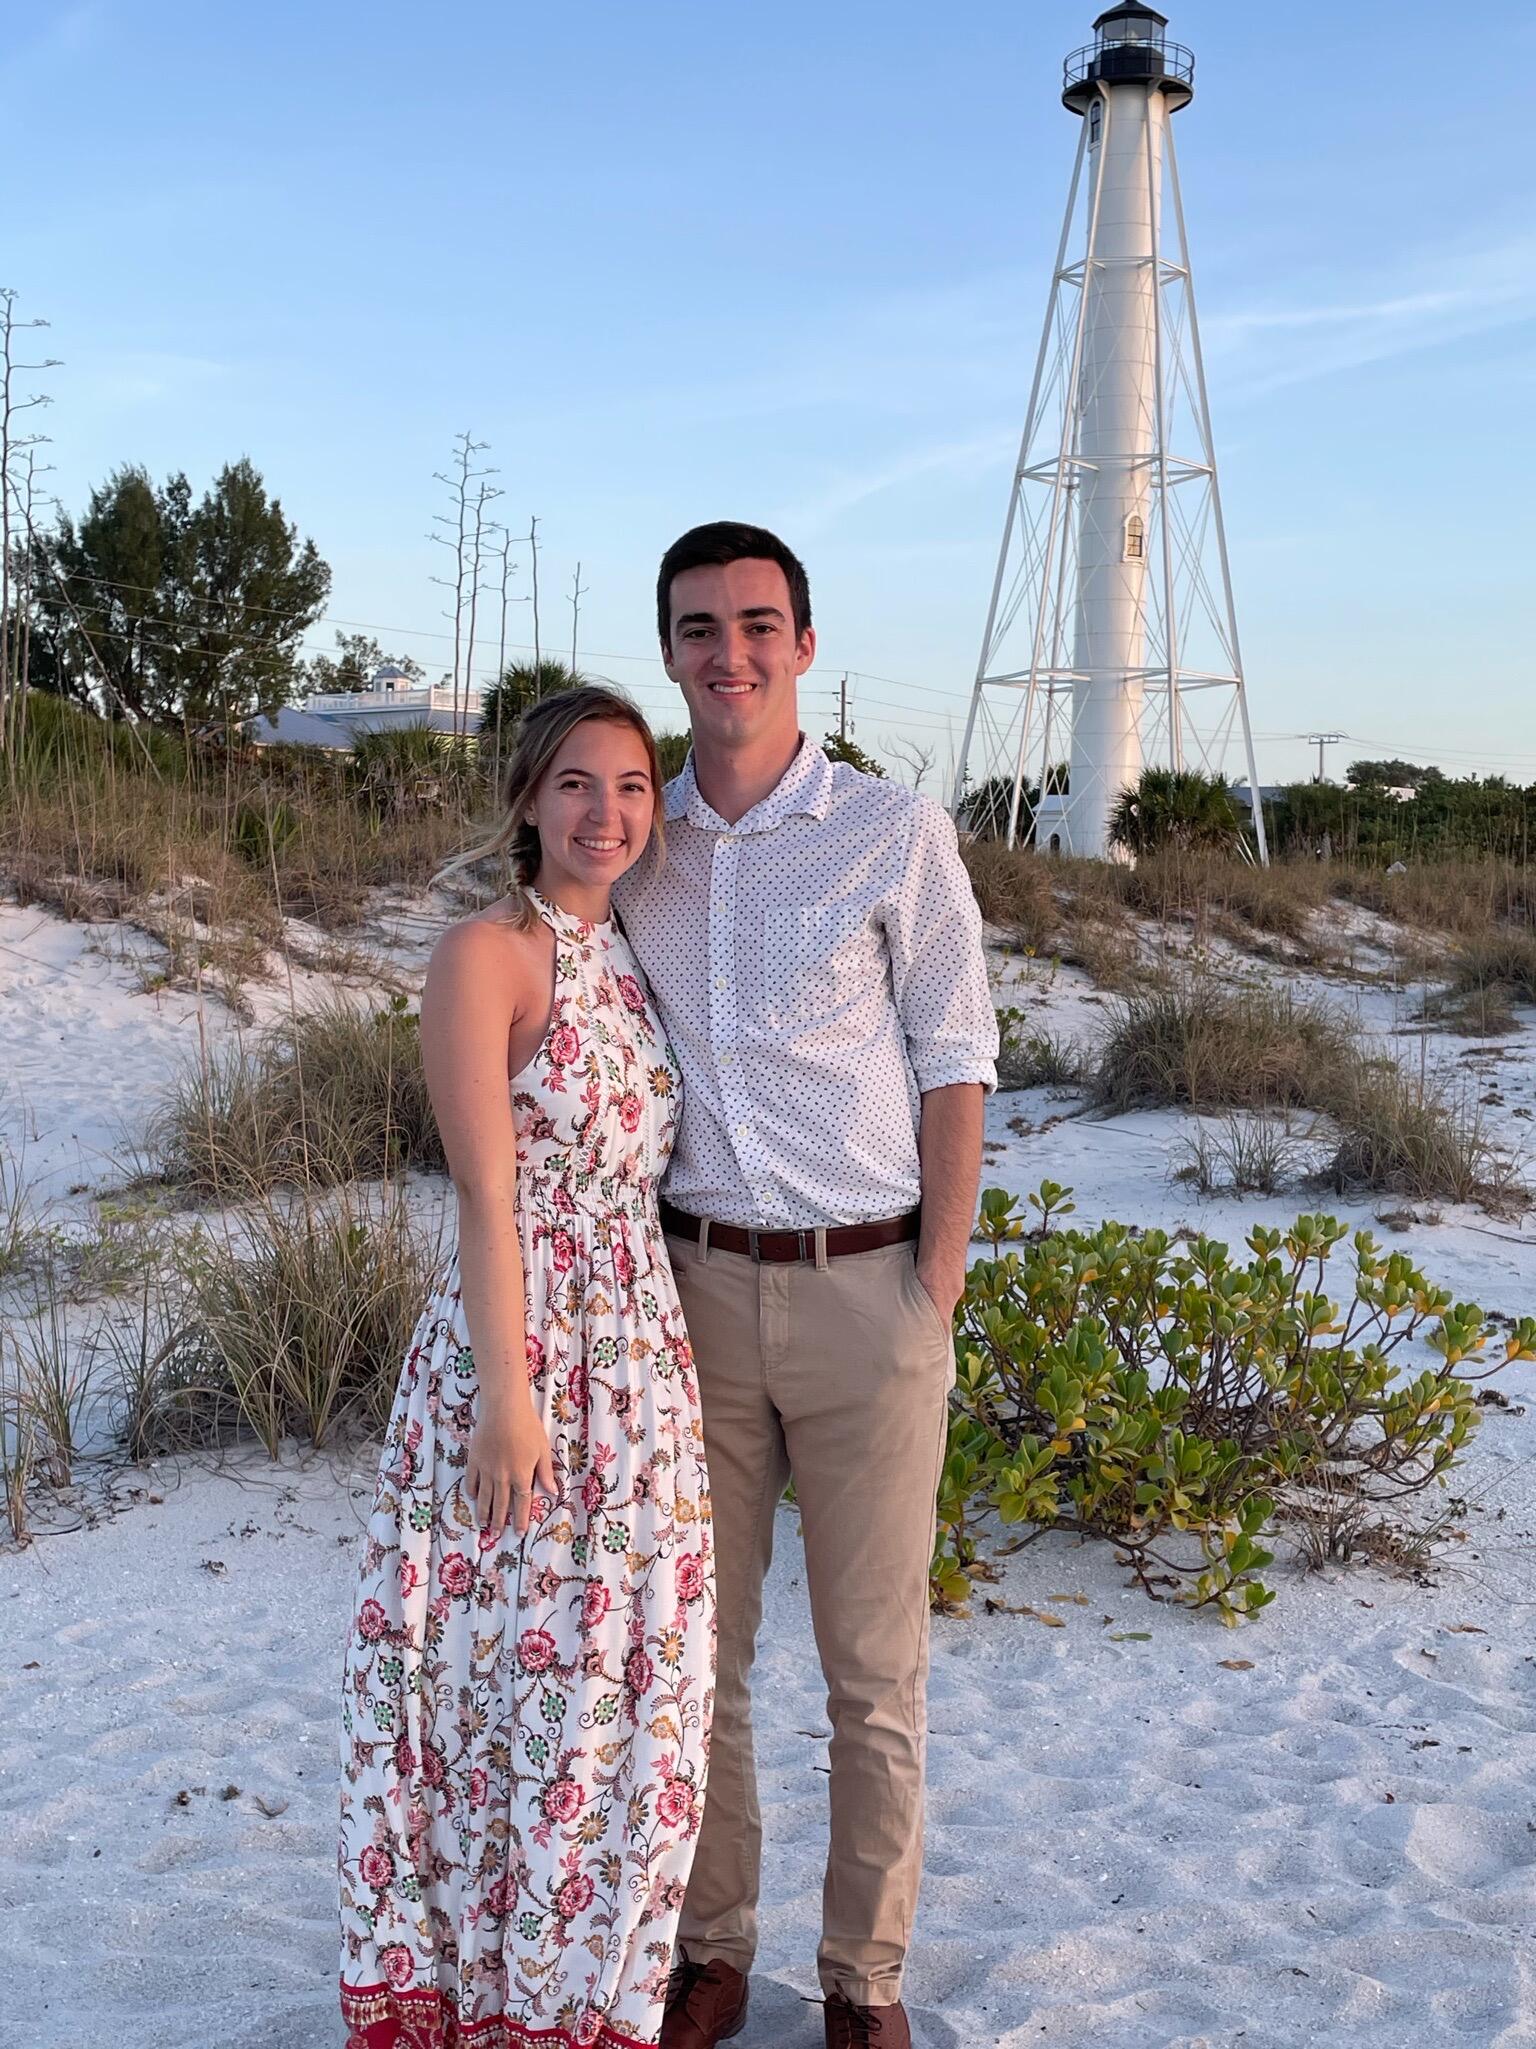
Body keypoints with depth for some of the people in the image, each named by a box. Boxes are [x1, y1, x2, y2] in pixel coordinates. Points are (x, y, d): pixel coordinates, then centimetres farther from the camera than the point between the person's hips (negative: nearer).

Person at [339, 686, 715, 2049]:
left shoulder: (629, 960, 11)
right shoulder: (488, 955, -11)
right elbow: (487, 1197, -16)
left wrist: (665, 1357, 11)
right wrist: (509, 1398, -18)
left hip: (642, 1359, 7)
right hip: (523, 1351, -7)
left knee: (629, 1676, 15)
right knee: (518, 1669, 5)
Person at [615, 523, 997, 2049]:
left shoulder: (896, 836, -4)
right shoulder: (640, 848, 7)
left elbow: (955, 1065, -3)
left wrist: (936, 1296, -8)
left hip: (865, 1291, -3)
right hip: (695, 1285, 4)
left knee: (874, 1669, 7)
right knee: (694, 1650, 12)